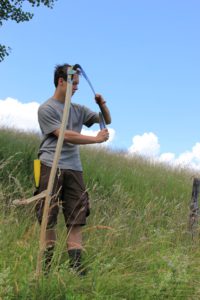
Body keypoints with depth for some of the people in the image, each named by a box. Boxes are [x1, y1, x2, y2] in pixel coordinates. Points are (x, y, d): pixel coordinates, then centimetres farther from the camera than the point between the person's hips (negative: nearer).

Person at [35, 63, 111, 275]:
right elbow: (64, 136, -9)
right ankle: (48, 264, 6)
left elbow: (106, 121, 27)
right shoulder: (46, 108, 1)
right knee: (48, 219, -3)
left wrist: (102, 105, 7)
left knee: (76, 219, -2)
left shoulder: (79, 110, 19)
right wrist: (96, 139, -7)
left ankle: (76, 266, -2)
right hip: (51, 167, -5)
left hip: (74, 169, 5)